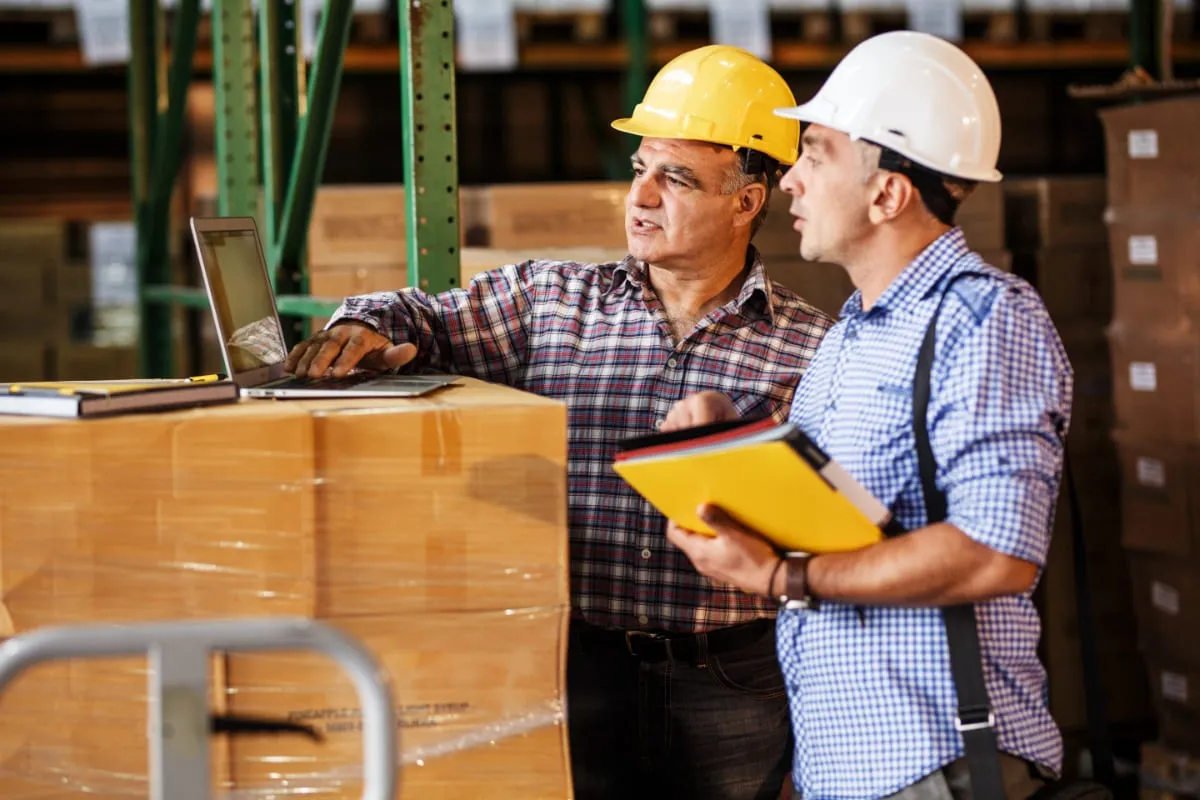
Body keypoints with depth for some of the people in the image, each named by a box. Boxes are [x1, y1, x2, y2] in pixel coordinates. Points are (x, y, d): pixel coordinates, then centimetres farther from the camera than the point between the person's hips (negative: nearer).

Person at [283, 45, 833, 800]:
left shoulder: (813, 347, -1)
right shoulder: (551, 303, 7)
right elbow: (419, 317, 11)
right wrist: (363, 328, -12)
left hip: (734, 687, -1)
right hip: (582, 675, 2)